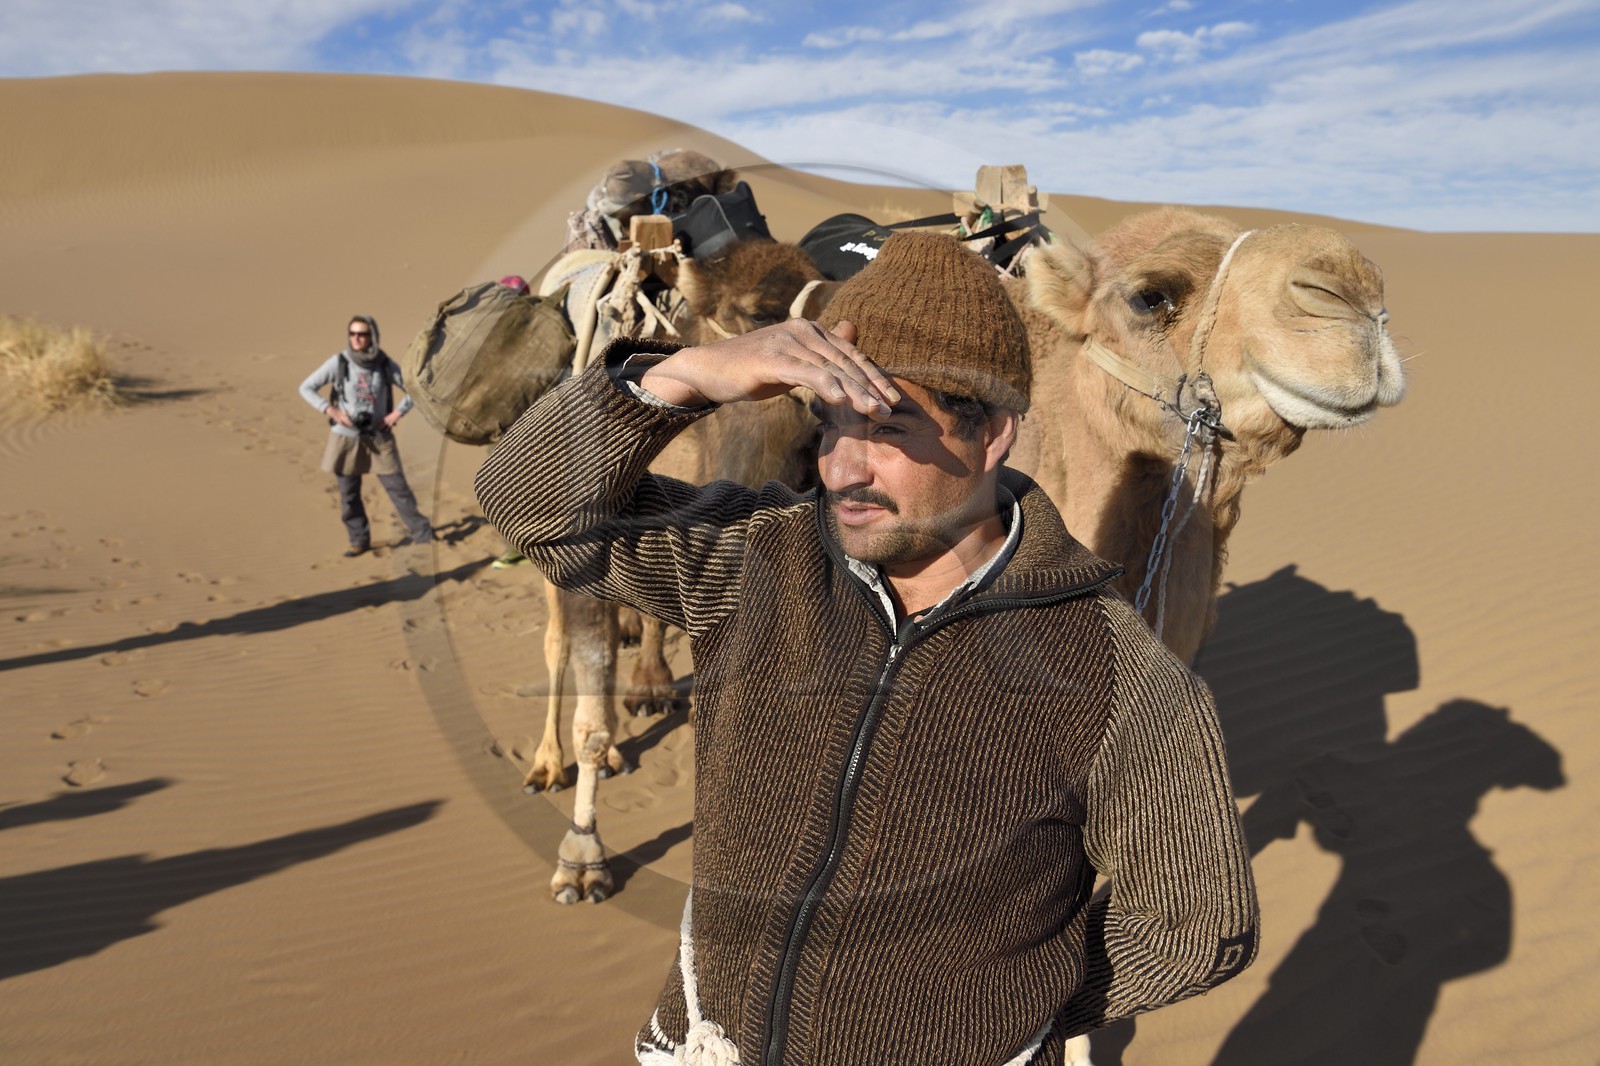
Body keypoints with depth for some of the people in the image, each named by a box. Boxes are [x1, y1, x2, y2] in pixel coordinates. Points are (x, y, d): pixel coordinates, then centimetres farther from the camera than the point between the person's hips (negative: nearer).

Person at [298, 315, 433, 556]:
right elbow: (306, 388, -3)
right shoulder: (338, 362, -8)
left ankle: (421, 532, 13)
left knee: (397, 487, 1)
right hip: (346, 437, 0)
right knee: (348, 494, 7)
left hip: (378, 438, 0)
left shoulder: (385, 364, -5)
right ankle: (359, 540, 20)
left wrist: (397, 414, -7)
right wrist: (332, 411, -13)